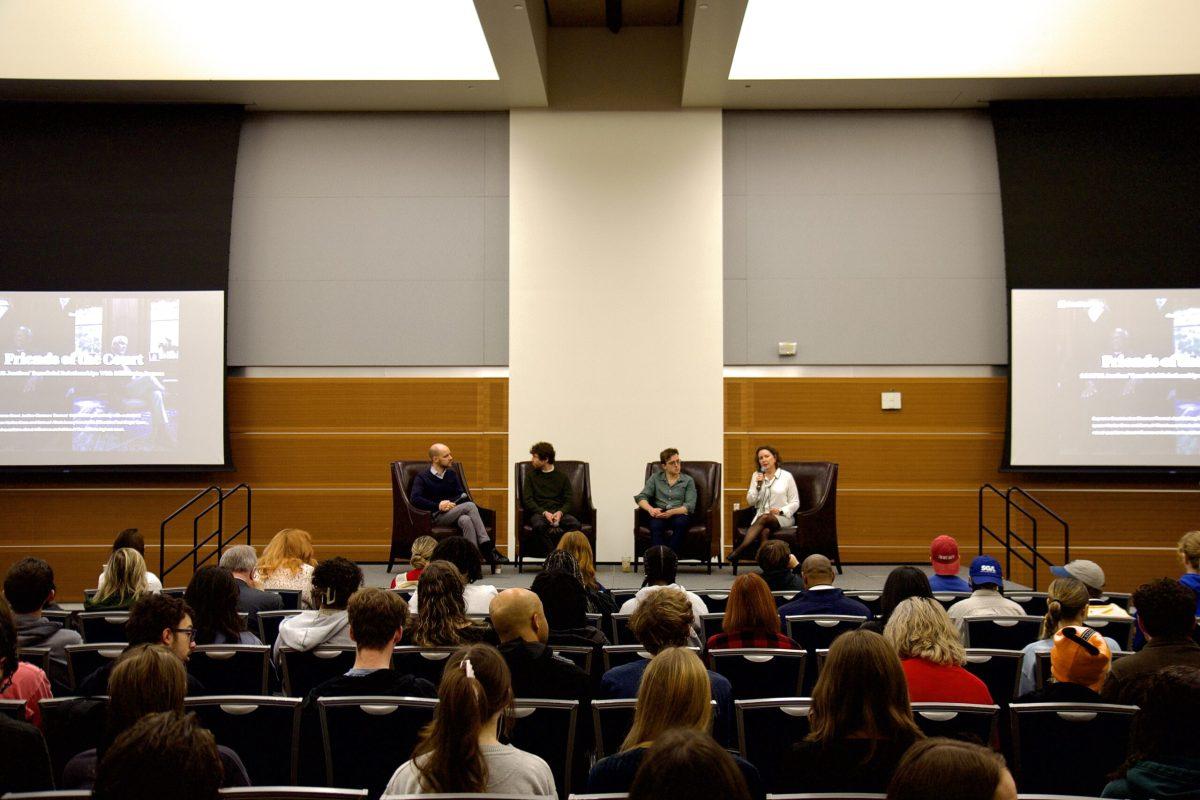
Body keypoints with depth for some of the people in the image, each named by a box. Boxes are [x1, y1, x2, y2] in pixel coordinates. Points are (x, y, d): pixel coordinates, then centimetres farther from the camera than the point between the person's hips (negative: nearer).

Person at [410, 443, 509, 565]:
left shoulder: (451, 474, 22)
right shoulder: (422, 477, 7)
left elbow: (461, 494, 14)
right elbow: (415, 499, -9)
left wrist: (454, 504, -10)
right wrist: (437, 505, -20)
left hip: (453, 512, 4)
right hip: (437, 516, -4)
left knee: (466, 520, -35)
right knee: (470, 505, -29)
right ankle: (487, 548, -33)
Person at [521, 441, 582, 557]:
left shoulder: (562, 477, 14)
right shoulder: (531, 475, 13)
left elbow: (568, 501, 9)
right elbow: (527, 500, 4)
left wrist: (560, 512, -14)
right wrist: (544, 512, -13)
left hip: (558, 512, 1)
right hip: (538, 512, -1)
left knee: (576, 524, -30)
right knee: (539, 525, -37)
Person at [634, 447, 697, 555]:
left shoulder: (688, 480, 12)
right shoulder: (655, 478, 16)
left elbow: (690, 506, 0)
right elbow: (641, 497, 7)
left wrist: (672, 512, -18)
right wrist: (650, 509, -16)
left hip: (679, 514, 0)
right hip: (659, 515, 1)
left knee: (680, 522, -36)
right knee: (656, 525, -35)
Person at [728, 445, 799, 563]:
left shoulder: (786, 476, 5)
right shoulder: (756, 476, 15)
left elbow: (795, 503, 4)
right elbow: (750, 501, 10)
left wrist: (781, 511, -13)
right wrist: (758, 485, -5)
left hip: (782, 518, -3)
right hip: (760, 517, 3)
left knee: (764, 518, -37)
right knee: (765, 531, -36)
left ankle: (739, 550, -46)